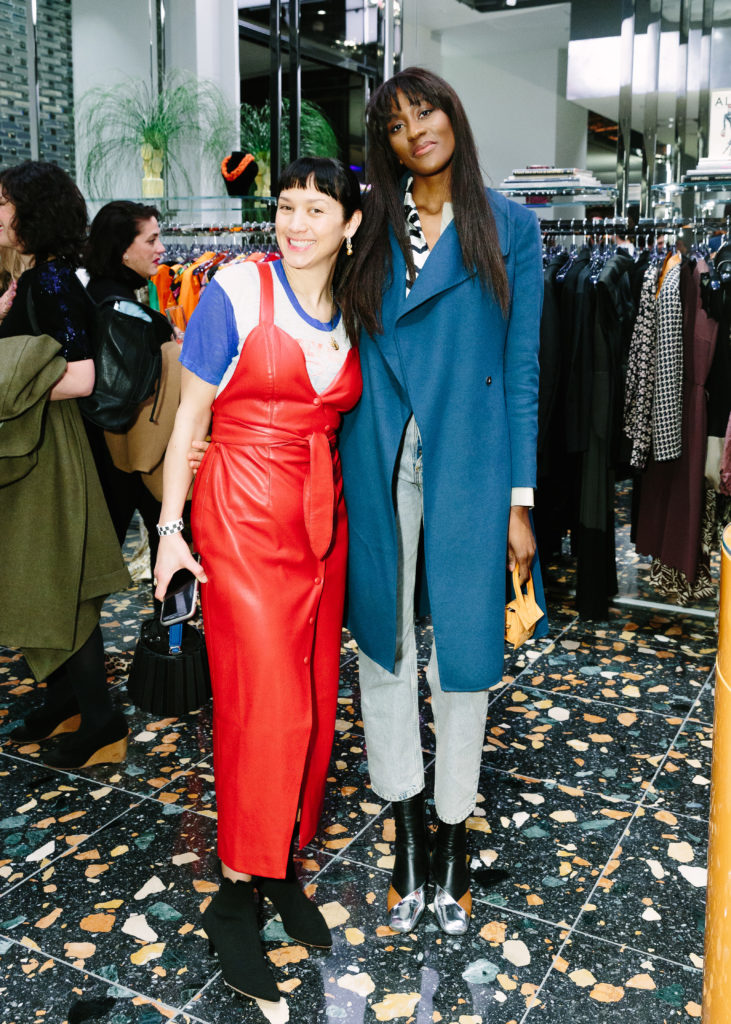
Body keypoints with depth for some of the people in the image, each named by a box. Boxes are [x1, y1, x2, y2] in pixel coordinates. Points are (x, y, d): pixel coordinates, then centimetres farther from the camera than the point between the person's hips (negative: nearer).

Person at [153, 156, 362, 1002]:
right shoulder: (237, 292, -6)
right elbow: (189, 416, -4)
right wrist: (170, 530, -7)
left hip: (322, 517, 5)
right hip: (242, 512, -5)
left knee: (313, 697, 9)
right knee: (266, 702, -5)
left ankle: (281, 865, 28)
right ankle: (236, 892, 12)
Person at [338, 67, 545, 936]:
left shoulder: (509, 226, 4)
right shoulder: (372, 228, 11)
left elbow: (520, 365, 0)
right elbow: (342, 342, 13)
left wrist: (519, 500, -3)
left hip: (468, 462, -2)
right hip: (377, 462, 3)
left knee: (461, 649, 4)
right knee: (384, 642, 9)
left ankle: (453, 834, 25)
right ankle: (407, 829, 28)